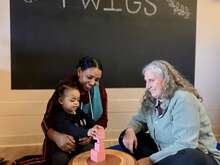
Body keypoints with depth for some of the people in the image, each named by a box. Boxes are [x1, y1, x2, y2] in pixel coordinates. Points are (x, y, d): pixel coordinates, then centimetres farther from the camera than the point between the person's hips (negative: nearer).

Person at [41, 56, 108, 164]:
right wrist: (57, 137, -36)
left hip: (88, 141, 3)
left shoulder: (100, 90, -6)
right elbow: (46, 121, -15)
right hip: (65, 142, -2)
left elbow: (103, 120, -1)